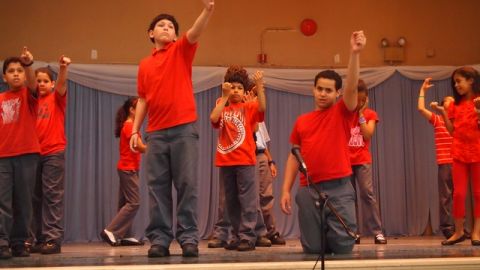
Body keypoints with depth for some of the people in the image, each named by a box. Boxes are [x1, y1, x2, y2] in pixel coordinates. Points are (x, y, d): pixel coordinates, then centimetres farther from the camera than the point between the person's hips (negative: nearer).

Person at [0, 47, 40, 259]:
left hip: (27, 154, -2)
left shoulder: (28, 95, 4)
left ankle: (19, 243, 11)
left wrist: (28, 65, -39)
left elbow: (32, 83, -19)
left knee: (23, 202, 3)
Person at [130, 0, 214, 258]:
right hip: (156, 132, 3)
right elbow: (142, 99, 18)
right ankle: (159, 239, 5)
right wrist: (135, 130, 9)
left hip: (184, 128, -3)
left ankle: (188, 238, -1)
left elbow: (195, 32, -11)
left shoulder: (181, 51, 8)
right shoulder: (144, 65, 17)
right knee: (157, 187, 1)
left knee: (187, 184, -4)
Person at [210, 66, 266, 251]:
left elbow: (262, 108, -16)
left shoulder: (248, 107, 5)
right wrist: (224, 96, -10)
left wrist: (259, 86, -25)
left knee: (247, 199, -5)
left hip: (245, 161, -4)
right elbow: (213, 118, -9)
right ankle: (238, 236, 18)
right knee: (231, 201, 9)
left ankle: (248, 237, -3)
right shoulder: (222, 109, 13)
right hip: (225, 161, 4)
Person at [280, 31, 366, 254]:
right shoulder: (301, 121, 11)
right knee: (312, 248, 2)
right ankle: (322, 234, 33)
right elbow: (294, 157, 13)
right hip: (308, 190, 2)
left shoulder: (342, 113, 4)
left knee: (343, 246, -4)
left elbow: (351, 88, -14)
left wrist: (355, 53, -25)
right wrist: (286, 190, 4)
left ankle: (333, 234, 27)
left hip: (339, 188, -2)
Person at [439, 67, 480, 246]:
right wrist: (443, 113, -3)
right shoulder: (455, 104, 9)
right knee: (458, 193, 1)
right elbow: (452, 131, 7)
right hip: (459, 153, 3)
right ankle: (458, 232, 9)